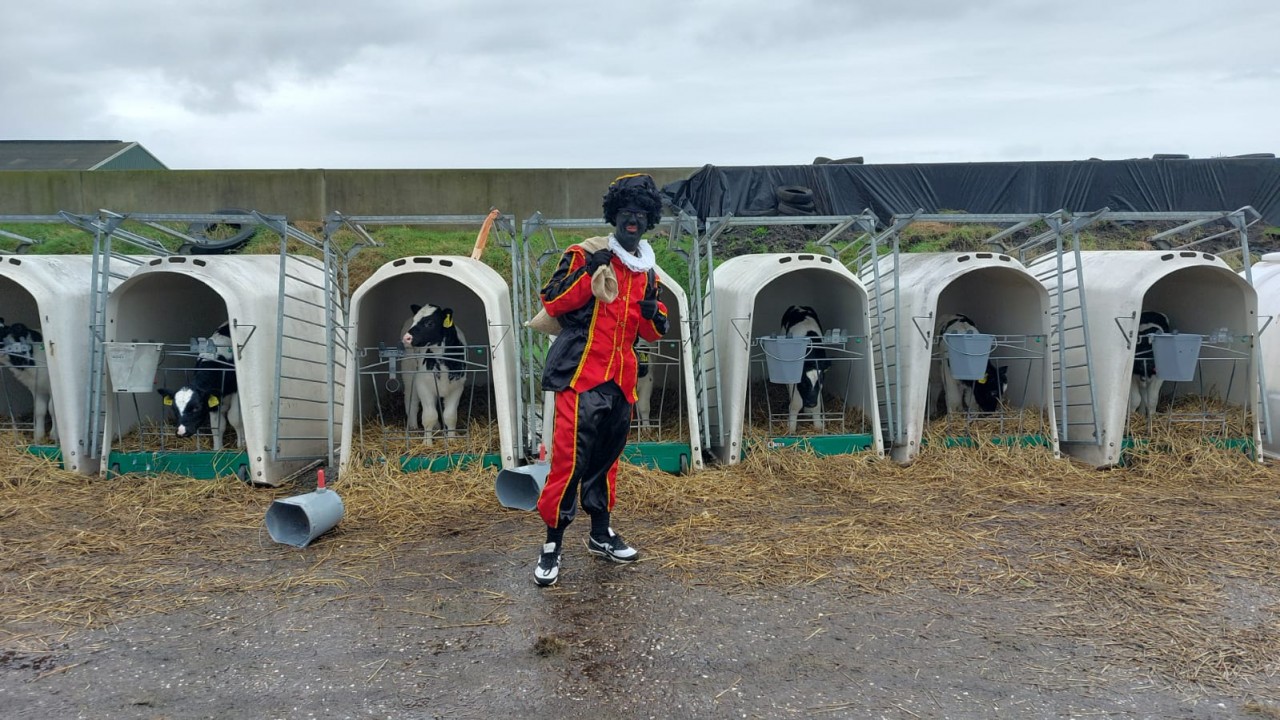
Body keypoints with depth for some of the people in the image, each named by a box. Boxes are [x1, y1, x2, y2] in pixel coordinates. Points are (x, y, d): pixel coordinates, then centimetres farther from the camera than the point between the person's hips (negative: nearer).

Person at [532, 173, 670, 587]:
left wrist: (652, 314, -6)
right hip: (581, 376, -6)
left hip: (620, 381, 6)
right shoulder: (586, 255, -4)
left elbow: (653, 334, 17)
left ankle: (601, 535, 29)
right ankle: (553, 544, 2)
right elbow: (551, 303, -9)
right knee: (570, 459, -9)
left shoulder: (647, 272, 14)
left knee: (606, 458, 16)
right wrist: (588, 274, -20)